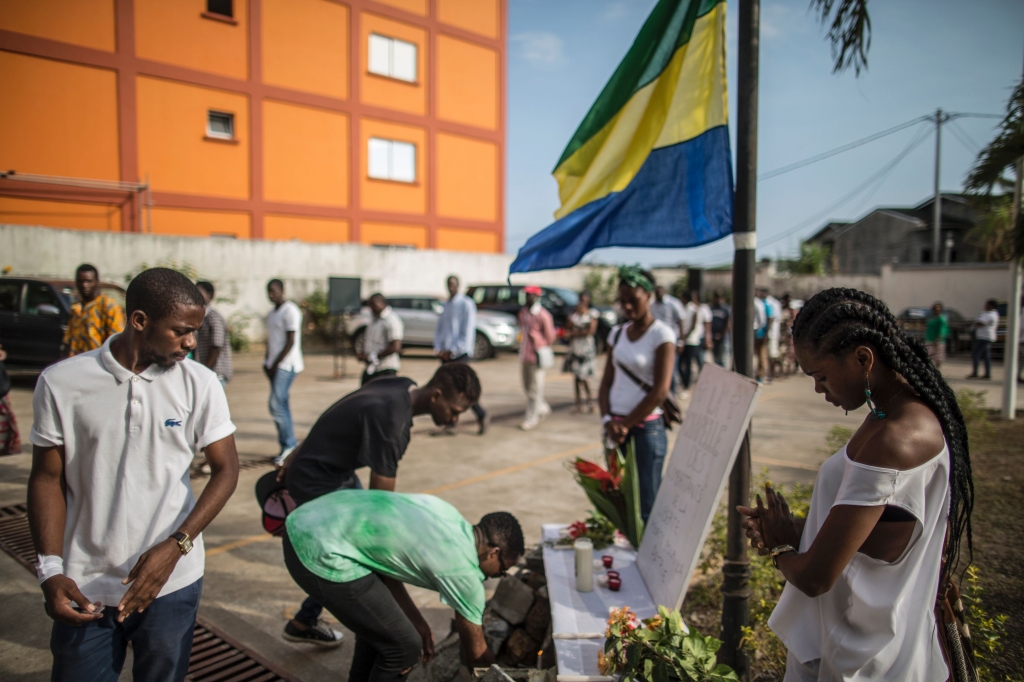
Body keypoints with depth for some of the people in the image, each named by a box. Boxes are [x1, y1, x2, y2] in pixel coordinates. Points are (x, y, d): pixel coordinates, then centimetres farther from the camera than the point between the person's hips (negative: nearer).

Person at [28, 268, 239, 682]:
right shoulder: (61, 383, -6)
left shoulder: (199, 384, -6)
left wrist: (175, 546, -15)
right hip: (83, 587, 0)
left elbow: (226, 469, -4)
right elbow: (48, 478, 1)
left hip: (171, 583, 0)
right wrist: (51, 570, -8)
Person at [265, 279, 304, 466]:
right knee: (281, 405, 9)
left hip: (286, 365, -9)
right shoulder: (271, 314, 18)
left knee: (277, 405, -12)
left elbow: (291, 342, -14)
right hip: (275, 366, 9)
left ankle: (288, 445, -2)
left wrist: (276, 364, -15)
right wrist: (267, 363, 9)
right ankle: (289, 446, 14)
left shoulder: (290, 311, -10)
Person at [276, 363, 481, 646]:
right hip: (317, 483, -9)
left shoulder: (401, 387, -5)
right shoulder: (391, 421, -34)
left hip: (341, 473, 9)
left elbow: (335, 418, 7)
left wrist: (298, 456, 15)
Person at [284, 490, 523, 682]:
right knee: (404, 646, 2)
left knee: (377, 621, 26)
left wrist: (418, 623, 23)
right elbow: (476, 651, 6)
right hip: (322, 554, -9)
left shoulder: (448, 517, 13)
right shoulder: (463, 569, -8)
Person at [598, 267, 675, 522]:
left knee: (648, 506, -4)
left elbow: (660, 391, -13)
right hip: (616, 425, 6)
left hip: (646, 427, -6)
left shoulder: (662, 334, -8)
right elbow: (607, 381, 10)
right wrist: (608, 420, -6)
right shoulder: (617, 333, 10)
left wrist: (626, 425, -11)